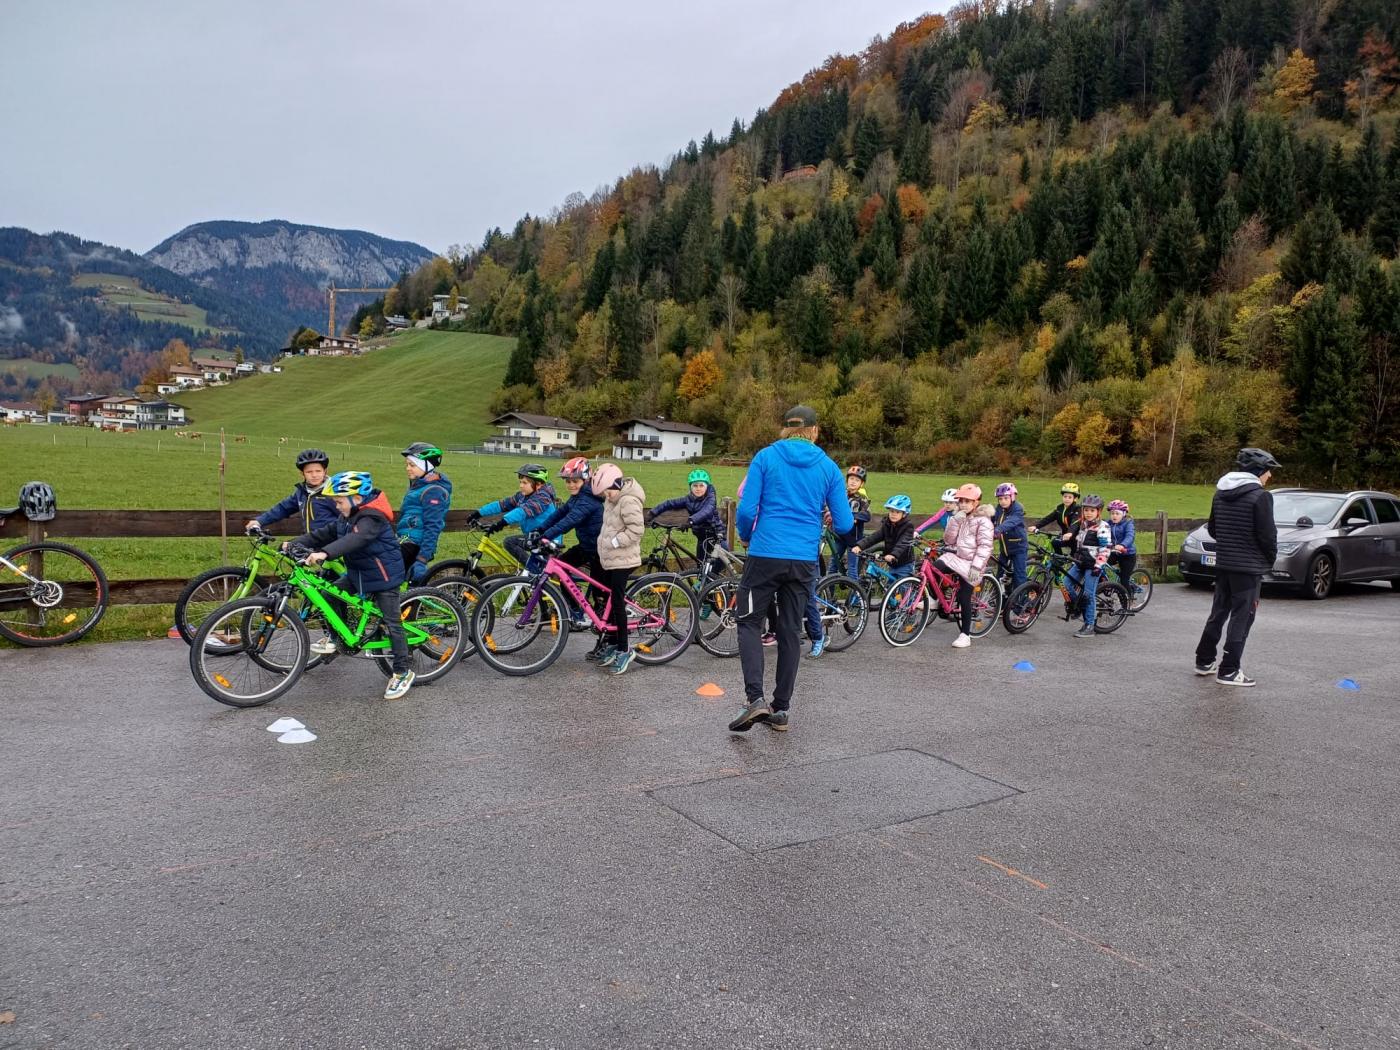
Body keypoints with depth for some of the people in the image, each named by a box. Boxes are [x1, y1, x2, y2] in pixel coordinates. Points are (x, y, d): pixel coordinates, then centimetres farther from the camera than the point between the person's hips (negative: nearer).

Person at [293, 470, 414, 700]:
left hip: (383, 576, -9)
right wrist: (297, 543, -7)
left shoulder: (372, 518, -25)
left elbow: (354, 540, -40)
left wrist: (325, 553, -51)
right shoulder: (346, 517, 6)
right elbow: (325, 533, 4)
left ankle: (403, 671, 4)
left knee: (392, 623, -5)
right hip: (358, 572, 9)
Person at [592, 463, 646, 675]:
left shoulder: (628, 501, -18)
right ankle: (612, 644, 23)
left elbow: (636, 530, -24)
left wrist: (613, 542, -22)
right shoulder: (613, 499, 11)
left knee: (617, 602, -7)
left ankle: (623, 650, 1)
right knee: (609, 601, 13)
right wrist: (604, 543, 11)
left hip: (622, 560, -10)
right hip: (610, 559, 10)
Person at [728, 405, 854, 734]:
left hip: (766, 556, -2)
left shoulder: (765, 457, -1)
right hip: (804, 561, 3)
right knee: (790, 630, 11)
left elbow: (747, 510, -7)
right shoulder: (828, 467, 5)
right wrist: (836, 527, 26)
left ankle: (755, 698, -9)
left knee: (750, 623, 8)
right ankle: (781, 709, 17)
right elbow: (844, 524, 2)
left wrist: (746, 537, 14)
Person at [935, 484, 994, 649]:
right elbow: (948, 540, 3)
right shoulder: (959, 517, 11)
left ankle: (965, 634, 8)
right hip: (955, 557, 6)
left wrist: (976, 566, -24)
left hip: (970, 562, -6)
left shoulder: (983, 520, -10)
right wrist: (955, 521, -10)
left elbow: (985, 546, -16)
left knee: (964, 598, -4)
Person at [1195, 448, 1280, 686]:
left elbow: (1212, 528, 13)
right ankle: (1229, 671, 1)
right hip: (1249, 566, -7)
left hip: (1223, 563, 7)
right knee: (1241, 618, 0)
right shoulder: (1260, 496, -15)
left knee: (1218, 612, 16)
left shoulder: (1220, 492, 8)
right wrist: (1270, 559, 1)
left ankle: (1204, 661, 22)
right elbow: (1267, 534, -15)